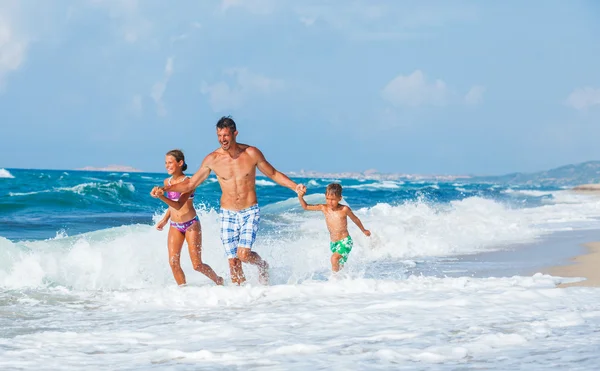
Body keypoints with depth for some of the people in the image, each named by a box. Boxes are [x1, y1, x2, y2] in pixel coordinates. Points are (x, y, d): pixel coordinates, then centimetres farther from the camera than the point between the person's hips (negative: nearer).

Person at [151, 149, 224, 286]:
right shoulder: (167, 182, 5)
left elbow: (179, 205, -27)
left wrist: (161, 197, -40)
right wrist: (164, 220, 15)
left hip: (191, 224, -5)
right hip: (175, 226, 6)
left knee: (197, 265, -4)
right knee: (173, 262, -10)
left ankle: (218, 281, 21)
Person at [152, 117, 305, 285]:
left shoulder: (252, 153, -8)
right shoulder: (212, 159, -5)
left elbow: (274, 174, 4)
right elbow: (190, 184, 4)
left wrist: (295, 186, -9)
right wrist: (165, 189, -7)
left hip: (250, 212, -2)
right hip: (227, 214, 2)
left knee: (243, 254, -18)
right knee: (233, 262, -1)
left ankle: (262, 265, 16)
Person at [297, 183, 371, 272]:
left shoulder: (344, 209, -13)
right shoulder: (324, 208, -4)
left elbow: (355, 219, 4)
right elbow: (306, 207, -1)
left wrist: (364, 231, 19)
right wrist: (300, 197, -20)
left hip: (345, 242, -5)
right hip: (333, 243, 5)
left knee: (334, 258, -27)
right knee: (338, 265, 16)